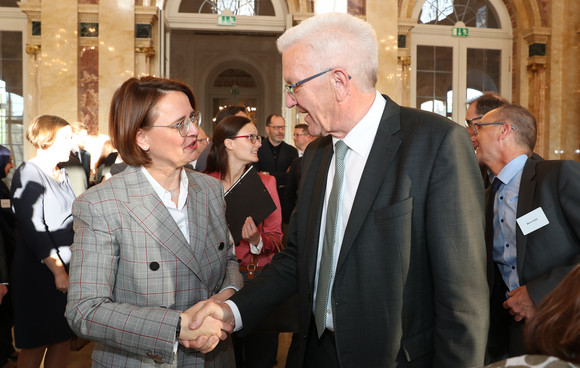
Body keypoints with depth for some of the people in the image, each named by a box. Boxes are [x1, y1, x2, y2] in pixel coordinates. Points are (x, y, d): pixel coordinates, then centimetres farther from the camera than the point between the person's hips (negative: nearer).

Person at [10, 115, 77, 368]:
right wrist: (57, 270, -19)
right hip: (40, 271, -7)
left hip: (67, 267, 7)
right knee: (36, 345, 4)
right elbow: (33, 230, -17)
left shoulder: (61, 174, 13)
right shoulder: (28, 173, -9)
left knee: (63, 339, 11)